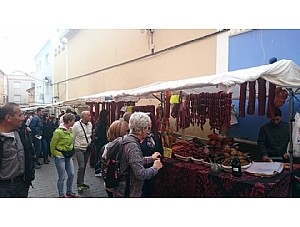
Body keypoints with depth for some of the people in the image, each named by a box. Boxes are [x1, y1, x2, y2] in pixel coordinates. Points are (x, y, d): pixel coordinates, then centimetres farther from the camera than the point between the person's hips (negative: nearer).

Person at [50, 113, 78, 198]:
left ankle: (69, 192, 29)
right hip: (60, 157, -7)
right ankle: (61, 195, 23)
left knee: (71, 175, 11)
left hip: (68, 156, 7)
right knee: (61, 177, 5)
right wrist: (54, 154, 1)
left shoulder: (70, 130, 2)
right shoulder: (59, 131, -21)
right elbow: (52, 144, -11)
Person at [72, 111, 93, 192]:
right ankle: (79, 184, 5)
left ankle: (81, 182, 27)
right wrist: (72, 147, -1)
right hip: (79, 149, -5)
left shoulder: (90, 124, 2)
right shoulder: (76, 125, -15)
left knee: (84, 167, 13)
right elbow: (72, 137, -7)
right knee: (81, 167, -9)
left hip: (87, 148, 6)